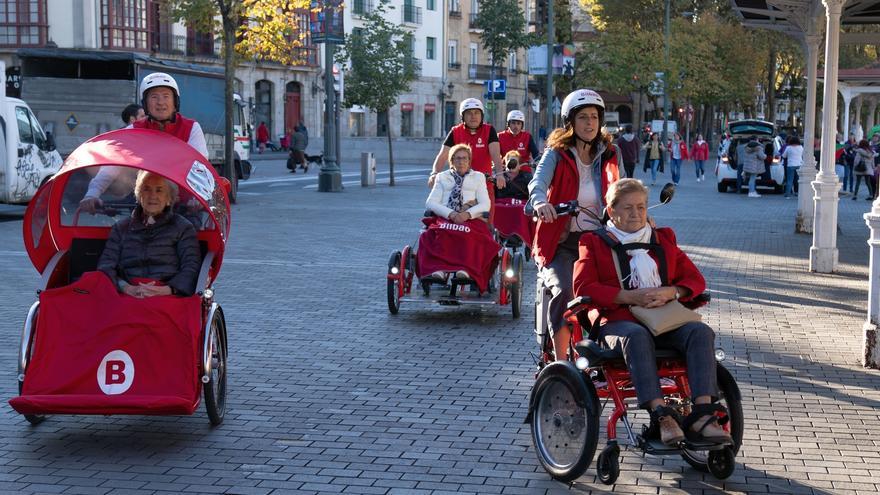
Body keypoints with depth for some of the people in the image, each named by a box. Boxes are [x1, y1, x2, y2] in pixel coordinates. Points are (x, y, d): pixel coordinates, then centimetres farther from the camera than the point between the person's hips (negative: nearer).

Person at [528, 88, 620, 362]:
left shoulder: (607, 156, 12)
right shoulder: (556, 154, 0)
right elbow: (538, 181, -18)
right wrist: (540, 201, -41)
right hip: (562, 242, -3)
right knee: (564, 291, -26)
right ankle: (560, 363, -17)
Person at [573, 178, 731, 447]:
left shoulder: (663, 240, 26)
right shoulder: (595, 243, 16)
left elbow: (695, 279, 16)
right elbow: (583, 287, -2)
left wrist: (670, 292, -8)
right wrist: (630, 297, -14)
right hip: (618, 320, -3)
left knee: (701, 331, -28)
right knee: (636, 336, -39)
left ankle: (702, 413, -38)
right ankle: (661, 415, -49)